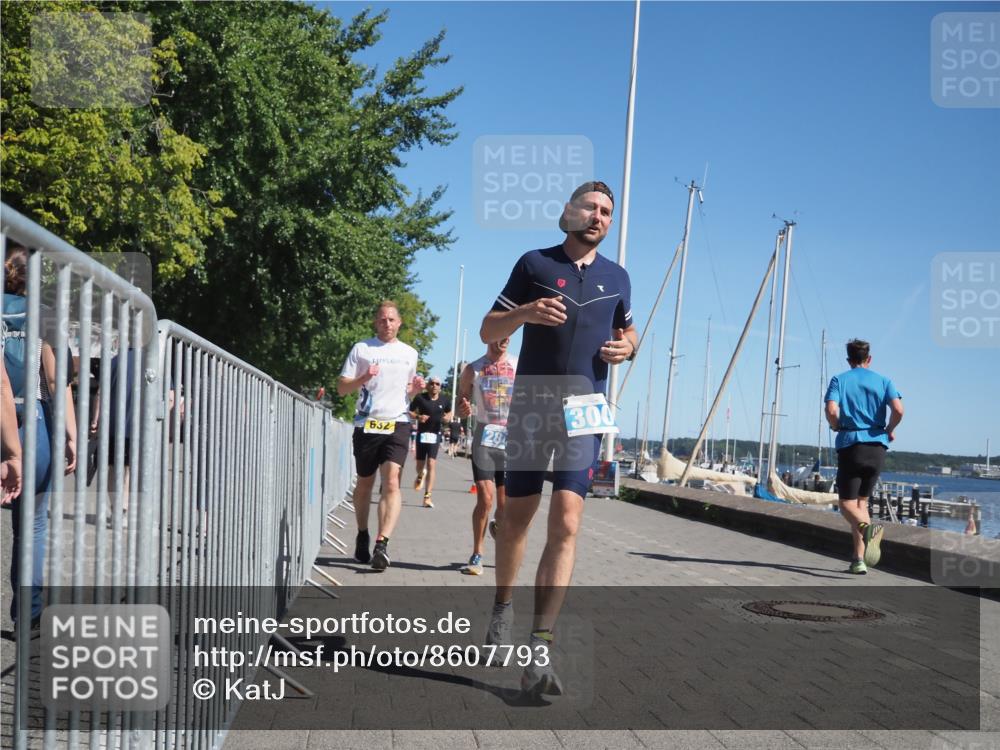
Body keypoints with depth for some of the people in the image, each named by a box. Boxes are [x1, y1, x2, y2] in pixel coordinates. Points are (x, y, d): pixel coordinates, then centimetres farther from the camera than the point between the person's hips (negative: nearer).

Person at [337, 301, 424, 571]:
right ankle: (362, 536, 30)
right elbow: (341, 387, 3)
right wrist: (362, 379, -16)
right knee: (364, 484, 11)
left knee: (391, 482, -16)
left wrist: (415, 389, 4)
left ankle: (382, 544, -24)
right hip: (367, 423, 0)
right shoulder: (361, 349, 6)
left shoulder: (409, 353, 15)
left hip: (397, 423, 0)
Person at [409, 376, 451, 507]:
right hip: (422, 434, 0)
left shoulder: (443, 401, 4)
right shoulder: (420, 398, -4)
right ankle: (420, 476, 51)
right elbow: (409, 411, 2)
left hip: (435, 435, 0)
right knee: (420, 465, 11)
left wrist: (447, 417, -2)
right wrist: (417, 417, -17)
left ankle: (427, 497, -12)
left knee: (431, 465, -11)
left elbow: (449, 413, 21)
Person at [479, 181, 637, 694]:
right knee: (517, 515, 8)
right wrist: (526, 312, -17)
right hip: (532, 403, -1)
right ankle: (503, 605, 35)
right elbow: (488, 331, 3)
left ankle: (539, 649, -13)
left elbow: (628, 332, 25)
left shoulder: (617, 277, 12)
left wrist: (627, 347, 1)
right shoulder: (535, 263, 4)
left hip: (584, 408, 1)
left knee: (566, 524, -12)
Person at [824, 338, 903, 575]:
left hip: (850, 444, -3)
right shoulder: (883, 381, 8)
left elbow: (832, 410, -13)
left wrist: (836, 427, 7)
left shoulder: (839, 380, 4)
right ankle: (859, 559, 8)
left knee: (847, 503, 1)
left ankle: (867, 527, -33)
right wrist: (890, 430, 10)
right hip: (877, 446, 3)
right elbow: (898, 409, -8)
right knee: (861, 500, 15)